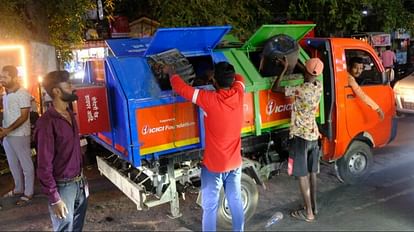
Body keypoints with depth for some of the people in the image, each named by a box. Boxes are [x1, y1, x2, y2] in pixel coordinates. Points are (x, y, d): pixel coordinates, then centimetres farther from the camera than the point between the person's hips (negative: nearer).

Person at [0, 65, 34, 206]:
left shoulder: (22, 93, -13)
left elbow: (24, 117, -16)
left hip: (19, 135, -8)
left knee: (26, 164, 3)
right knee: (13, 164, 18)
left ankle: (28, 193, 13)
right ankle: (18, 189, 33)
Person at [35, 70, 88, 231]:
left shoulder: (69, 114, 6)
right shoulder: (47, 122, -21)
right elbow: (44, 165, -19)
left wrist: (82, 179, 15)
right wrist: (54, 199, -18)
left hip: (79, 182, 8)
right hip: (62, 186, -7)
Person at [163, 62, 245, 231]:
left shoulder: (209, 99, -23)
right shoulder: (238, 94, -9)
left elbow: (181, 88, -14)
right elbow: (239, 78, 15)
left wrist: (171, 72, 3)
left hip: (213, 165, -5)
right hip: (235, 163, 5)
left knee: (210, 206, 8)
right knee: (235, 201, 19)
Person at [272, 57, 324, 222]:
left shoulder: (300, 90, -21)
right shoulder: (319, 86, 0)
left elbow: (275, 88, -16)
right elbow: (310, 79, 23)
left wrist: (284, 68, -8)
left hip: (300, 136, -7)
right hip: (314, 135, 7)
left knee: (302, 175, 2)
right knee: (312, 173, 16)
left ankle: (308, 212, 9)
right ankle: (313, 207, 28)